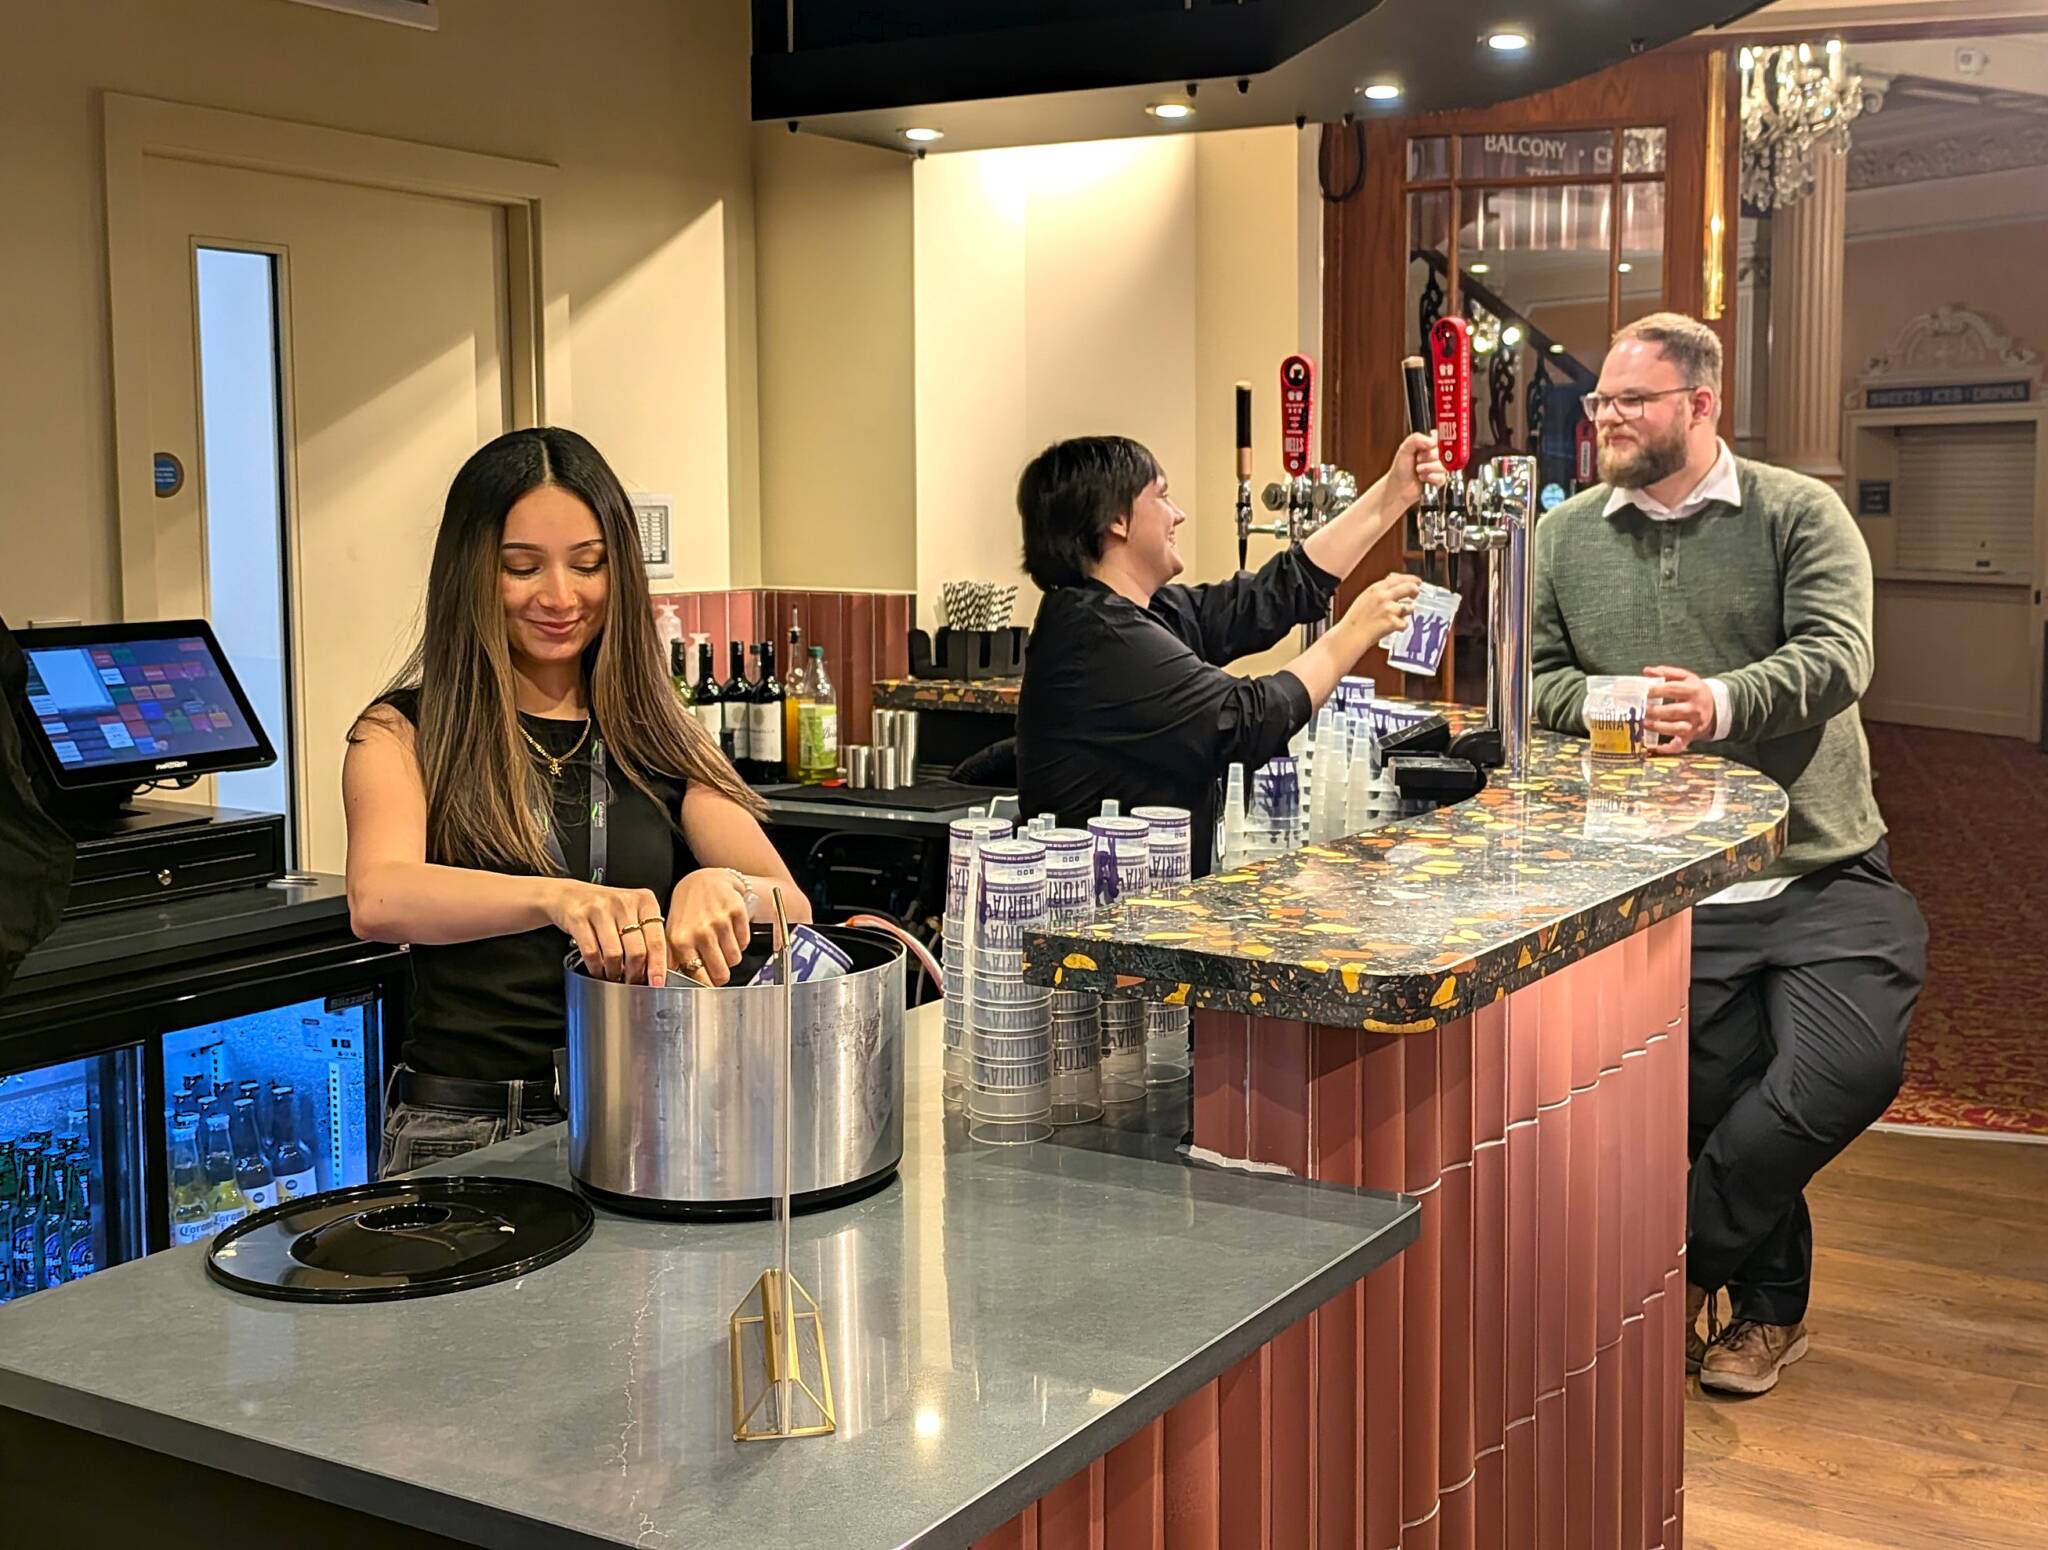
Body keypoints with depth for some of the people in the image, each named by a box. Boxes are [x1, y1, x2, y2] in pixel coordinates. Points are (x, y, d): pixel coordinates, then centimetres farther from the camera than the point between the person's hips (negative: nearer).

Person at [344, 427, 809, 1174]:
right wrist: (557, 896, -36)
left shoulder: (658, 737, 11)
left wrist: (724, 888, -22)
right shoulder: (406, 733, 1)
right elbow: (378, 901, -18)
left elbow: (792, 906, 1)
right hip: (463, 1131, -2)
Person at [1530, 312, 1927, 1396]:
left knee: (1850, 1065, -20)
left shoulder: (1801, 514, 2)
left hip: (1823, 871, -1)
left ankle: (1679, 1255, 1)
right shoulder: (1564, 537, 10)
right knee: (1723, 1096, -4)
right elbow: (1535, 679, 5)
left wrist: (1727, 702, -31)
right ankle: (1768, 1304, 22)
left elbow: (1837, 655, -13)